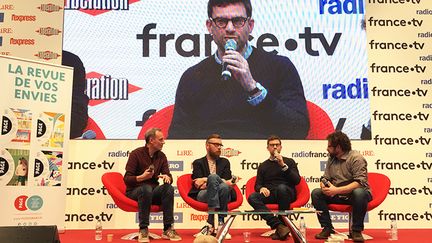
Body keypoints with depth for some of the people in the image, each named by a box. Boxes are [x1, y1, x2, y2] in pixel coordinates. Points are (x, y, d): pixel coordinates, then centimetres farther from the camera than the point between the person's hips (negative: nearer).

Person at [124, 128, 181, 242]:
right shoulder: (136, 154, -8)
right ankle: (143, 230, -30)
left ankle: (168, 229, -25)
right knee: (147, 188, -38)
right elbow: (127, 179, -11)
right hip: (134, 191, -4)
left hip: (153, 191, 4)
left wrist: (167, 177, -22)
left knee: (169, 188, -27)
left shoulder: (161, 156, 7)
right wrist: (142, 177, -29)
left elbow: (168, 176, 3)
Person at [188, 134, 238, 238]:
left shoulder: (225, 162, 23)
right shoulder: (198, 163, 15)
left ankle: (211, 224, -29)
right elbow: (198, 185, -1)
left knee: (223, 186, -35)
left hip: (222, 194, 2)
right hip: (203, 195, -2)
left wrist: (206, 180, -8)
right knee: (213, 177, -33)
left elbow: (227, 181, 5)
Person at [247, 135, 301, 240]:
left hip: (287, 193, -2)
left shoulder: (289, 162, 17)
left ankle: (282, 224, -29)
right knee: (252, 197, -29)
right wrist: (261, 188, -10)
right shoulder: (263, 166, 23)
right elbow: (257, 185, 15)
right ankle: (279, 226, -37)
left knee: (281, 187, -38)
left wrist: (283, 165, -7)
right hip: (269, 195, 2)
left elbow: (297, 181, 2)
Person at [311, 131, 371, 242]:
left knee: (359, 193, -39)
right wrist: (324, 186, -16)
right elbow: (325, 178, 10)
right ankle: (327, 228, -6)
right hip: (337, 195, 5)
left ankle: (356, 230, -20)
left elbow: (360, 182, -24)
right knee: (316, 193, -15)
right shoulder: (331, 158, 6)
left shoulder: (356, 158, -15)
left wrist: (337, 190, -32)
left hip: (354, 194, -5)